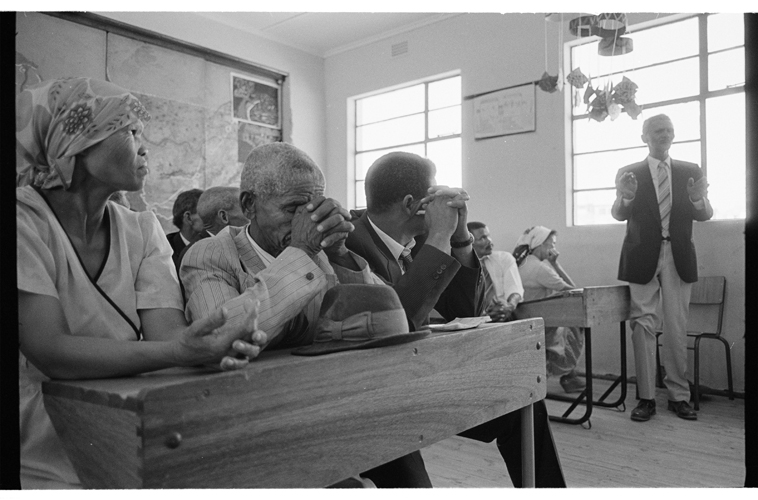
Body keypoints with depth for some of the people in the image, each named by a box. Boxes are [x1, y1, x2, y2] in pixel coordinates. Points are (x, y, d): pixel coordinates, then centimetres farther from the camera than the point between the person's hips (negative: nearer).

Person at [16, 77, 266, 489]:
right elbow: (50, 351, -21)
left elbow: (168, 331, -10)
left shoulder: (142, 231, 3)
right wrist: (178, 351, -35)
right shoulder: (26, 222, -11)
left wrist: (219, 343, -32)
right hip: (43, 467, -4)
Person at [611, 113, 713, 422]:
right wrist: (624, 197, -30)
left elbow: (705, 216, 3)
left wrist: (699, 200, -20)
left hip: (678, 258, 2)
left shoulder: (691, 172, 9)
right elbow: (619, 215, -7)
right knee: (643, 326, 0)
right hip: (642, 257, -2)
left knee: (677, 329, 6)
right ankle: (646, 398, 8)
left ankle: (679, 396, 17)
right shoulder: (629, 173, 3)